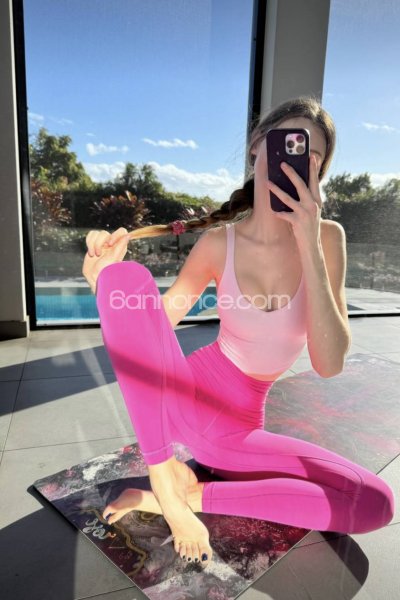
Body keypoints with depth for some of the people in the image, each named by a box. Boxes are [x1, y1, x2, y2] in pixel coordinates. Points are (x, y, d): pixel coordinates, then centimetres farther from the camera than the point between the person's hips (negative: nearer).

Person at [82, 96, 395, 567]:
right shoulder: (218, 244, -9)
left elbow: (329, 364, -18)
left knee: (376, 504, -15)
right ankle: (164, 479, -18)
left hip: (239, 430, 2)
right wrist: (105, 279, -21)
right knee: (129, 277, -26)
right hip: (182, 397, -1)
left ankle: (192, 492, -9)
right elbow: (150, 324, 0)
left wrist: (308, 244, -25)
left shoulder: (326, 237, -7)